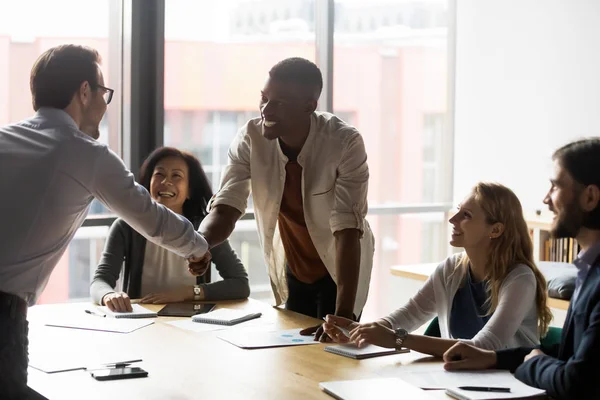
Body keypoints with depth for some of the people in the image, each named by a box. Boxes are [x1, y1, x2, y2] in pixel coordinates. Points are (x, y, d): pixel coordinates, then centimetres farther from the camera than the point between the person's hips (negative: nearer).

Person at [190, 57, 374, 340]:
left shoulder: (345, 144, -30)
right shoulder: (250, 139, -20)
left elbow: (348, 229, -34)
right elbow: (225, 208, -21)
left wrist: (345, 314, -42)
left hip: (340, 269, -3)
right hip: (292, 269, 4)